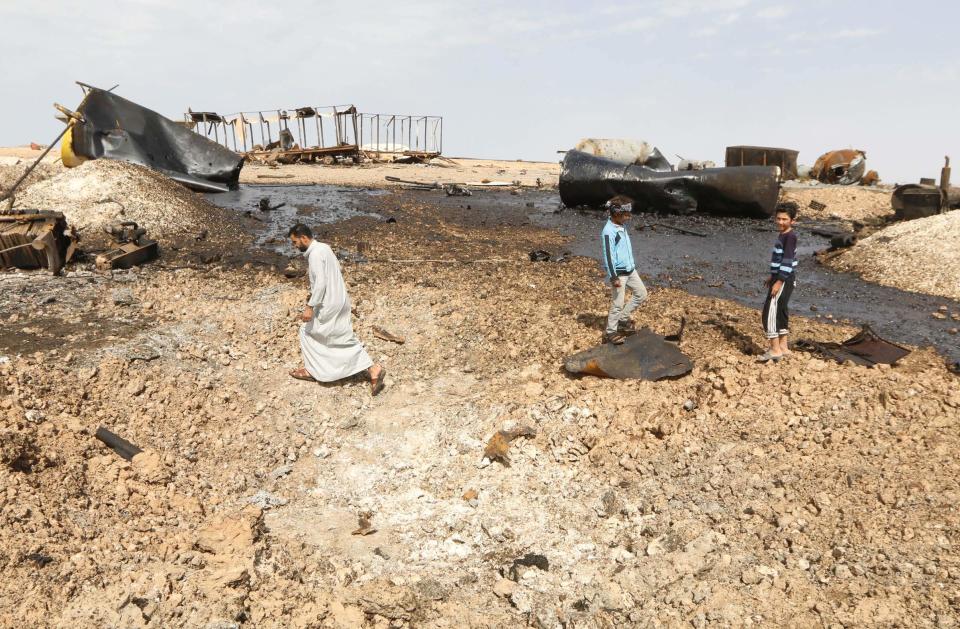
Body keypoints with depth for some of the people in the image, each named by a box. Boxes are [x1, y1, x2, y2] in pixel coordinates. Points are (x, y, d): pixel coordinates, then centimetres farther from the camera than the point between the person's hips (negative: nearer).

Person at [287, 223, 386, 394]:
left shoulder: (315, 254, -19)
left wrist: (310, 307, -23)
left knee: (307, 332, 11)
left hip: (329, 305, -9)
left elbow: (320, 283, -25)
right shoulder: (323, 247, 12)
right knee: (346, 339, 12)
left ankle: (312, 370, 23)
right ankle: (373, 370, 6)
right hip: (340, 301, 9)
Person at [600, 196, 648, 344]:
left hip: (630, 270, 9)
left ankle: (623, 318, 27)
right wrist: (613, 277, -22)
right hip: (619, 273, -9)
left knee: (642, 294, 15)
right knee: (618, 303, -1)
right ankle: (610, 332, 13)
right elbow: (608, 255, -22)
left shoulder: (621, 226, 6)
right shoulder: (608, 231, -22)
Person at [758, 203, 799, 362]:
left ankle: (775, 350, -9)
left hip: (784, 280, -10)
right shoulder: (782, 234, 13)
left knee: (770, 312, -11)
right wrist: (772, 276, 24)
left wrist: (779, 282, -24)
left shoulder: (790, 236, -17)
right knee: (780, 312, 14)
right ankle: (783, 347, 21)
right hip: (779, 277, 10)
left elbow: (788, 261, -22)